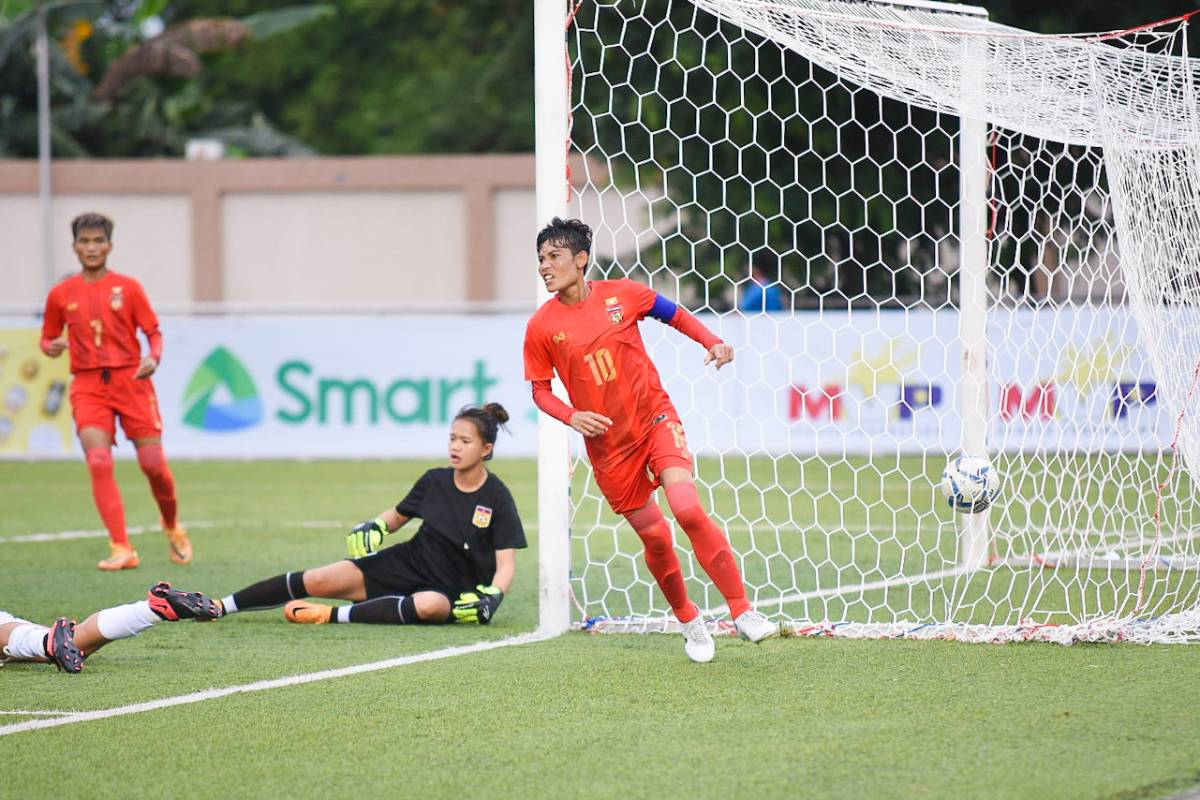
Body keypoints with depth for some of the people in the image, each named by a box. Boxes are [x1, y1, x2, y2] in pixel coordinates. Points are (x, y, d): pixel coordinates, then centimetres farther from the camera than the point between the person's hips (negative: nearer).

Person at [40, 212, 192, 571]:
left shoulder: (128, 287, 4)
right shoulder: (61, 294, 7)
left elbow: (153, 331, 5)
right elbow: (47, 339, 16)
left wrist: (154, 357, -15)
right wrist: (53, 347, -8)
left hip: (131, 380, -1)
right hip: (88, 386, 1)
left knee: (153, 464, -3)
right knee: (98, 462, -18)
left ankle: (172, 526, 27)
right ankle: (122, 549, -16)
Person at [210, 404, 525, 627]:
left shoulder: (497, 498, -12)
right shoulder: (434, 481, 2)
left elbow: (505, 565, -14)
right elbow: (397, 516, 19)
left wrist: (492, 597, -33)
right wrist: (374, 527, -3)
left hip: (449, 588, -5)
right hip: (407, 563, 5)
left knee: (431, 606, -43)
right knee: (317, 581, -11)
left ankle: (332, 615, -35)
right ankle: (218, 607, -8)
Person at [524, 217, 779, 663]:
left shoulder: (621, 295, -4)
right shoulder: (542, 327, -5)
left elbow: (674, 314, 12)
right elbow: (540, 389, 2)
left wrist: (712, 343, -4)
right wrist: (572, 416, -16)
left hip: (654, 418, -1)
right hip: (608, 443, 1)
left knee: (688, 509, -20)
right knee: (654, 536, 3)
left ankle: (742, 613, -15)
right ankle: (690, 624, 25)